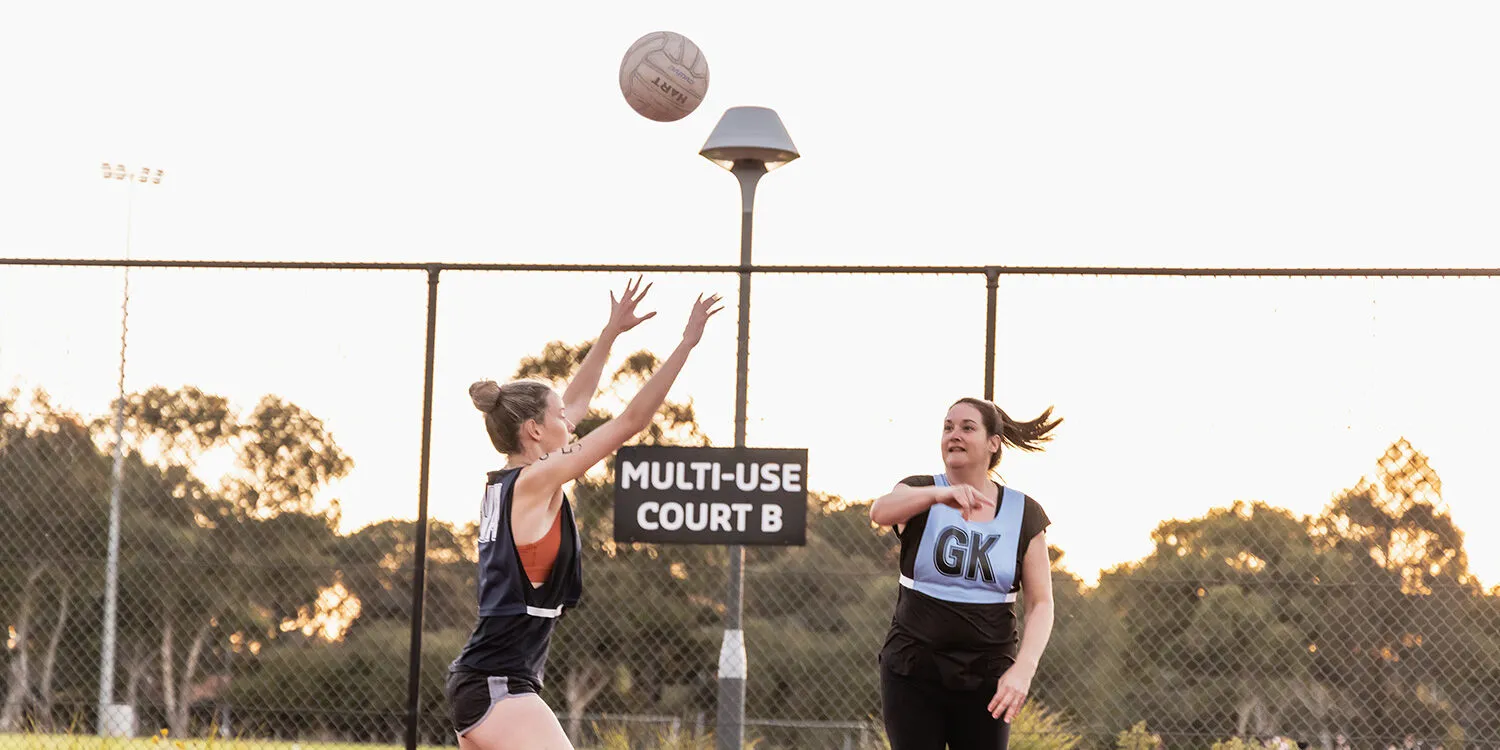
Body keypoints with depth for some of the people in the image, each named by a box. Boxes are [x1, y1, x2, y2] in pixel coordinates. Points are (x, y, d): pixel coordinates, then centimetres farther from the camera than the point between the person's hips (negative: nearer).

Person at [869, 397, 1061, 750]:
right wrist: (940, 494, -44)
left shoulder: (1024, 515, 3)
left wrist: (1023, 668, -18)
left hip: (986, 678, 1)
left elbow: (1041, 603, 0)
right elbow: (880, 512, -24)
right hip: (913, 671, -1)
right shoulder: (919, 493, 0)